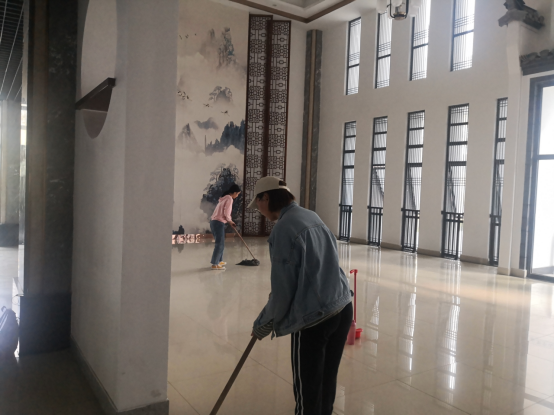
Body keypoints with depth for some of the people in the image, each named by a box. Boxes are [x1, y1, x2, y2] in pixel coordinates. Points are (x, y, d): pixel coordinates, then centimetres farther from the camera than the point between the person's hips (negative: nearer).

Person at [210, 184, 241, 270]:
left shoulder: (224, 198, 20)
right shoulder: (229, 199, -9)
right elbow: (226, 213, -16)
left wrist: (230, 221, 19)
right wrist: (230, 221, 2)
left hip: (214, 222, 10)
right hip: (219, 223, -10)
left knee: (220, 243, 19)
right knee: (220, 244, -6)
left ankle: (219, 261, 29)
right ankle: (214, 264, -6)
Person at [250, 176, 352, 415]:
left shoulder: (283, 229, -15)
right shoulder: (312, 217, 10)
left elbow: (283, 289, -13)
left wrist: (264, 323, 2)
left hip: (314, 318, -8)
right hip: (343, 308, 8)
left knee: (307, 390, 8)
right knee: (327, 382, 21)